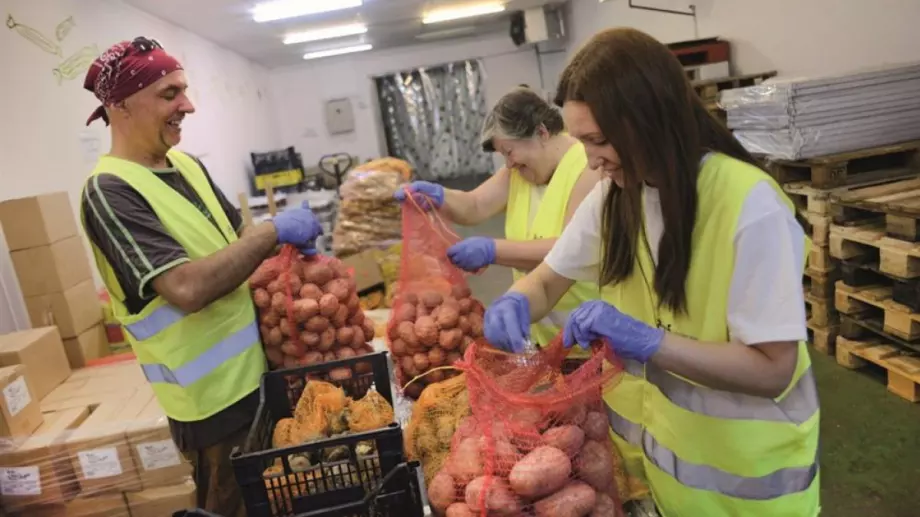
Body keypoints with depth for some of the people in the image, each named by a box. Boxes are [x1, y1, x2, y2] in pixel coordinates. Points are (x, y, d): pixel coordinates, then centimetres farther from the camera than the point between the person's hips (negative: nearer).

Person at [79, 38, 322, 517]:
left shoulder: (187, 165, 6)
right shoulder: (110, 191, -19)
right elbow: (187, 288, -30)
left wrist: (287, 245, -4)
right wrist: (275, 230, -23)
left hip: (254, 366, 8)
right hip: (213, 392, -7)